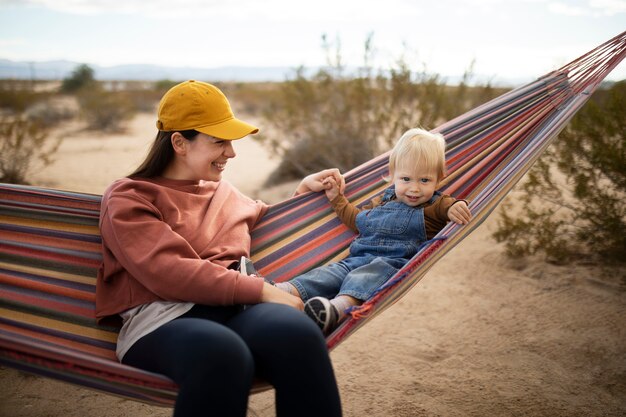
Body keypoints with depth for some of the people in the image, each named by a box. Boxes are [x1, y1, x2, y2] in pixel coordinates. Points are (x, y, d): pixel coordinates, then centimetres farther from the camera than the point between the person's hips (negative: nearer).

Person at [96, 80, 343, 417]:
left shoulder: (222, 191, 26)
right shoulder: (128, 198, 6)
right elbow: (169, 273, -11)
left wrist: (303, 190, 35)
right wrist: (260, 290, -15)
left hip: (238, 307, 5)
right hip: (164, 319, -4)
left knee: (296, 331, -33)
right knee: (223, 354, -41)